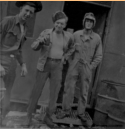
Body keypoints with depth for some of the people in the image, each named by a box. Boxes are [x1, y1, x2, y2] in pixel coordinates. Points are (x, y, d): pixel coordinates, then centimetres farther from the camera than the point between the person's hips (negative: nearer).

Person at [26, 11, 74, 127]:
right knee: (37, 90, 3)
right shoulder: (46, 32, -3)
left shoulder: (68, 36, 3)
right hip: (44, 64, -2)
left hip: (57, 66, 2)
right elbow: (34, 47, -5)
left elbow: (71, 48, 22)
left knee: (55, 91, 0)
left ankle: (48, 116, 17)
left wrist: (64, 57, 7)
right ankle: (29, 115, 20)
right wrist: (41, 40, -25)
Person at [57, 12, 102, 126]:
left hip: (87, 68, 0)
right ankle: (66, 111, 18)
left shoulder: (97, 38, 0)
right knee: (69, 89, 3)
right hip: (74, 66, 1)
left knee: (84, 92, 8)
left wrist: (91, 67, -4)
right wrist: (70, 60, -3)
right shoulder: (76, 34, 2)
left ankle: (81, 113, 24)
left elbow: (98, 56, 3)